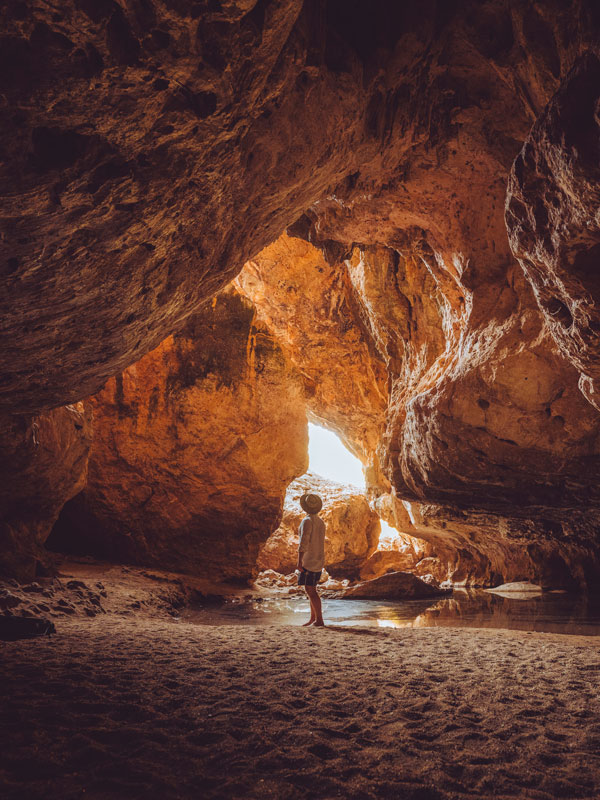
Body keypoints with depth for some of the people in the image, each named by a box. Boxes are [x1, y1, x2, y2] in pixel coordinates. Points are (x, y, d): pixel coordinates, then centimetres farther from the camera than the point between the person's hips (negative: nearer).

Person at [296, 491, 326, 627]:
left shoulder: (307, 521, -16)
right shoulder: (320, 522, 12)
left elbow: (303, 543, -23)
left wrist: (299, 561, -22)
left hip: (309, 561, -9)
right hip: (319, 561, 9)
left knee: (310, 590, -6)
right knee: (311, 590, 14)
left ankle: (319, 619, -8)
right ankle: (313, 619, 17)